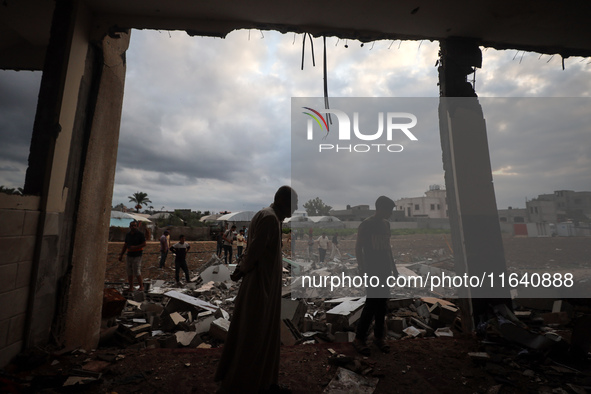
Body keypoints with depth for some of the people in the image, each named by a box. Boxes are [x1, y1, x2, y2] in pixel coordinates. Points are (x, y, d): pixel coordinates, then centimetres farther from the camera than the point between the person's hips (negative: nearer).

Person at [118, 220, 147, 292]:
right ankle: (131, 287, 16)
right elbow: (125, 245, 17)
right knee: (129, 272, 7)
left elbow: (144, 244, -8)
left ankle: (141, 286, 5)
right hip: (129, 255, 6)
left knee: (137, 272, -7)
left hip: (137, 256, -5)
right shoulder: (128, 235, 10)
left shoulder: (140, 234, -6)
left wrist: (135, 247, -20)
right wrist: (121, 255, 14)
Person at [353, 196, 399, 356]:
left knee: (382, 304, 11)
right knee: (371, 304, -6)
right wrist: (362, 270, -17)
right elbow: (358, 248, -12)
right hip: (372, 271, -7)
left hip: (384, 270, 7)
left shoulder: (386, 224, 10)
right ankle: (359, 338, 8)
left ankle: (378, 337, 25)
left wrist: (393, 267, 17)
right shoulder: (366, 225, -12)